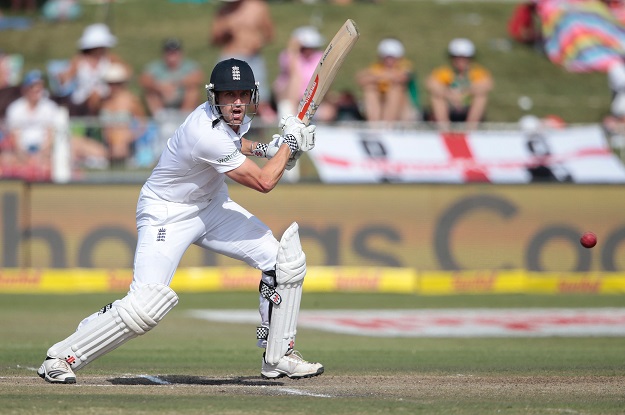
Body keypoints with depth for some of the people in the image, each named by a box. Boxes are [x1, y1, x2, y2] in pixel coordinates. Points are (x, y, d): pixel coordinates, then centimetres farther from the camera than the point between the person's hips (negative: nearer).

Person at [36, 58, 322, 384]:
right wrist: (290, 143, -13)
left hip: (212, 205, 9)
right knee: (147, 306, -21)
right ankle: (61, 357, -3)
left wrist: (264, 148, 8)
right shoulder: (207, 135, -33)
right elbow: (264, 182, -26)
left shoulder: (235, 118, -5)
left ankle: (277, 357, 13)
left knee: (285, 260, -1)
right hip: (167, 215, -9)